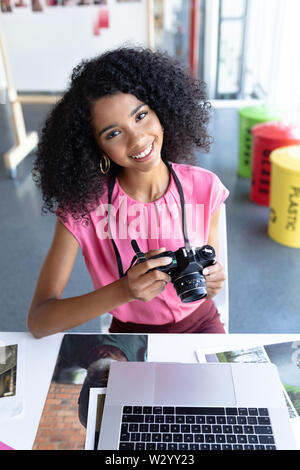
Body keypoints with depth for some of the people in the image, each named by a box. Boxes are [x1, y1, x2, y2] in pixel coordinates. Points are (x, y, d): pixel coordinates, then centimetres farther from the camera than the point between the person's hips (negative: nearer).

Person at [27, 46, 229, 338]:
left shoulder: (205, 188, -13)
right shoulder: (82, 205, -18)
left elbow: (208, 289, -1)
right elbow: (38, 321, -22)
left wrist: (211, 283, -25)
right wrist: (125, 290, -36)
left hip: (200, 324, 1)